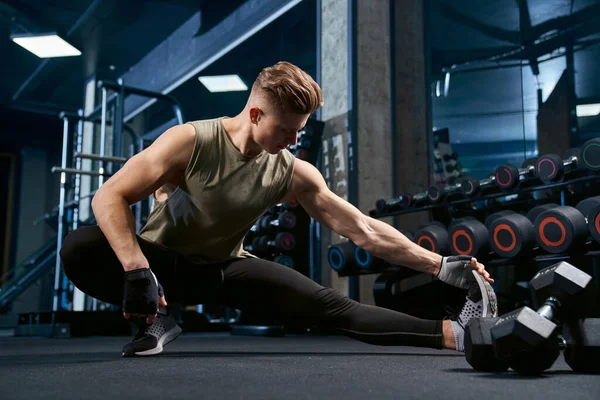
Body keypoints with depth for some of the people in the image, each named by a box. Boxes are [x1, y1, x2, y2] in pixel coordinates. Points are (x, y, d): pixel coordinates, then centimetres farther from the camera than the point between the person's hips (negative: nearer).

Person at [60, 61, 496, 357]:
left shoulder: (294, 174, -12)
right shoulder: (190, 141, -22)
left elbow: (365, 229, -10)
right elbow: (109, 196, -25)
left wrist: (440, 265, -15)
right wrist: (137, 270, -39)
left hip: (223, 268, 2)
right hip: (162, 260, -1)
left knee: (330, 305, -16)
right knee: (79, 249, -31)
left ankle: (454, 333, -18)